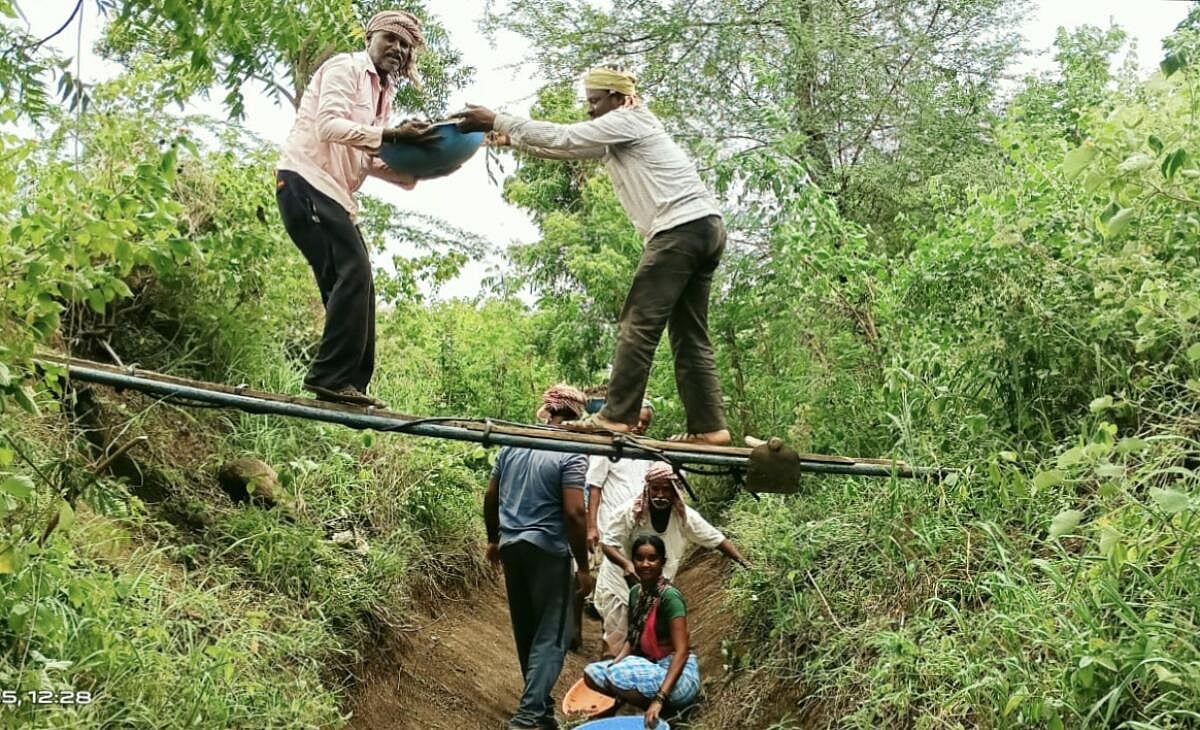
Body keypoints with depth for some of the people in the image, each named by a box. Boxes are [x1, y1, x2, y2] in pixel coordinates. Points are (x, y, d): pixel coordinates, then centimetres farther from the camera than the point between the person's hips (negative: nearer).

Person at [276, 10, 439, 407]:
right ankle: (332, 375, -21)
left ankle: (345, 382, 4)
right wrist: (391, 134, -27)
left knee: (352, 280, 4)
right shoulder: (345, 67, -3)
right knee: (353, 273, -20)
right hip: (305, 180, -10)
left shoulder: (383, 91, 22)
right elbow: (329, 125, -19)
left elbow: (368, 161, 16)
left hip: (333, 193, 10)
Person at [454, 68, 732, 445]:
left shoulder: (628, 120, 1)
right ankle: (708, 425, 2)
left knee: (640, 322, -13)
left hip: (682, 226, -10)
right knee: (689, 334, 5)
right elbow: (567, 148, 26)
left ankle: (617, 415, -16)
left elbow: (563, 137, -5)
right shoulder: (618, 139, 29)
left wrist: (496, 121, -2)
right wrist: (508, 137, 20)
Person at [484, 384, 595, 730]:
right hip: (548, 550, -7)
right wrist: (583, 566, -10)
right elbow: (574, 513, -18)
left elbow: (490, 497, 13)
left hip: (511, 546, 7)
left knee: (526, 632, 17)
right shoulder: (571, 454, -12)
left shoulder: (512, 444, 7)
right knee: (550, 635, 1)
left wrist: (493, 539, 26)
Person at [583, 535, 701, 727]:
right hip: (651, 666, 8)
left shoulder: (670, 596, -19)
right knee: (592, 672, -5)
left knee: (618, 676, -29)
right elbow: (633, 638, 15)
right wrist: (616, 662, -6)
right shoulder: (636, 592, 5)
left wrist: (659, 699, -35)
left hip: (679, 674, -8)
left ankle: (664, 708, -9)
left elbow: (681, 651, -25)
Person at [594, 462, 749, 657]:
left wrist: (743, 562, -14)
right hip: (621, 583, -3)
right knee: (618, 639, 0)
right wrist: (626, 563, -37)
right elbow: (608, 543, -18)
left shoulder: (685, 516, -10)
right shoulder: (630, 511, -19)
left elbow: (717, 539, -4)